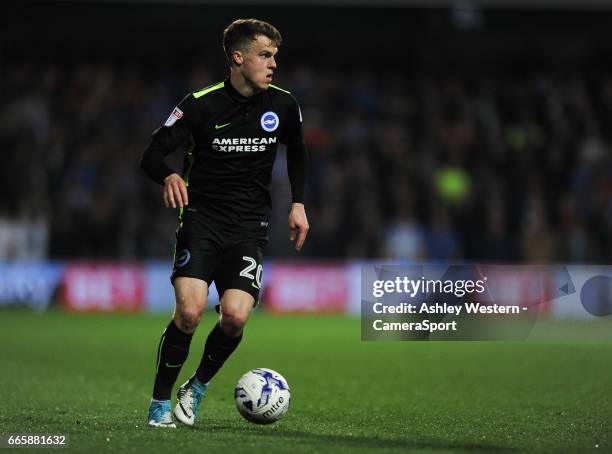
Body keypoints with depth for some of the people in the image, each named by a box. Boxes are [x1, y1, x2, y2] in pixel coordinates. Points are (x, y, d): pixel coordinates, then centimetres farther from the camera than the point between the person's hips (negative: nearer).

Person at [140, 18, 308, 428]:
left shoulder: (283, 105, 2)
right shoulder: (201, 104, -8)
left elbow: (297, 151, 22)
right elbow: (152, 155, -9)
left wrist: (298, 203, 13)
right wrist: (170, 176, -32)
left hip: (249, 226, 2)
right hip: (202, 219, -2)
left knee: (235, 317, -16)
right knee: (190, 310, -20)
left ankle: (197, 388, 12)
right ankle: (160, 401, -1)